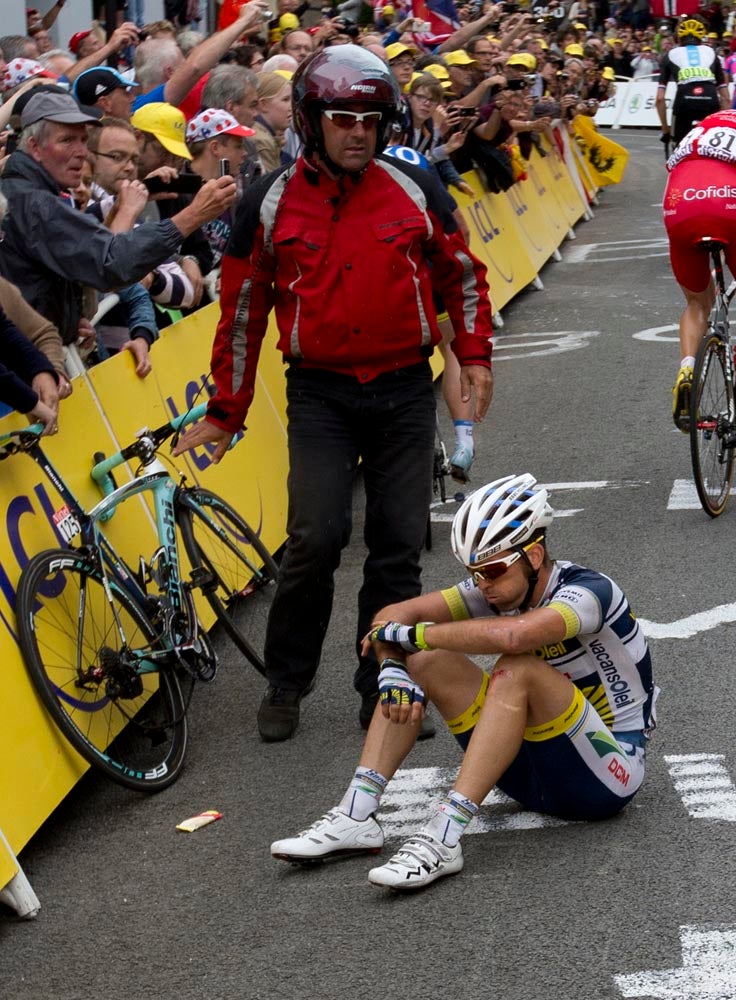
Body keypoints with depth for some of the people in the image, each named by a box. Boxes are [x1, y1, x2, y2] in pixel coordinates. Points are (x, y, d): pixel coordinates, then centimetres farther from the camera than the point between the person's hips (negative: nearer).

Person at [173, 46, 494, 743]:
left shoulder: (413, 190, 1)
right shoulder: (270, 203, -2)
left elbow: (461, 274, 14)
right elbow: (243, 311, 5)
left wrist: (474, 355, 5)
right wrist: (225, 413, 8)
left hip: (404, 393, 2)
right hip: (319, 393, -2)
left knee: (398, 547, 3)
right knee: (317, 536, -14)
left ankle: (384, 690, 16)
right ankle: (285, 686, 4)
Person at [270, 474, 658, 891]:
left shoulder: (589, 590, -22)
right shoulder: (498, 587, -1)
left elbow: (513, 635, -42)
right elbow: (394, 615, -4)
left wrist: (411, 633, -29)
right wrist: (394, 669, -26)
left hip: (609, 772, -7)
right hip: (536, 767, 7)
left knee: (517, 670, -32)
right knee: (424, 658, -6)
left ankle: (444, 838, -38)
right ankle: (356, 817, -15)